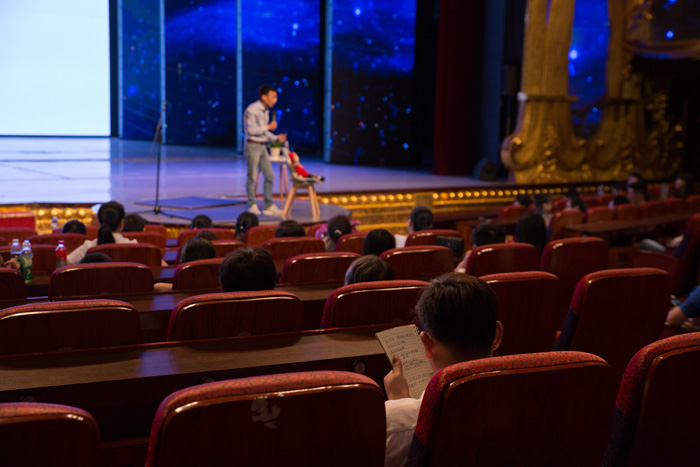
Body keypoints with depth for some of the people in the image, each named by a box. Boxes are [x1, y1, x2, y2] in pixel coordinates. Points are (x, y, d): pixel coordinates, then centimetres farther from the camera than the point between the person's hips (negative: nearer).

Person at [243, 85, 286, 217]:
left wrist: (277, 138, 5)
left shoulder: (265, 111, 13)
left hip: (262, 147, 8)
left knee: (269, 176, 5)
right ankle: (252, 205, 13)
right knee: (252, 177, 1)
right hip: (253, 146, -8)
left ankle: (269, 206, 11)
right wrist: (269, 127, -12)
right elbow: (251, 130, -18)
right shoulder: (252, 110, -12)